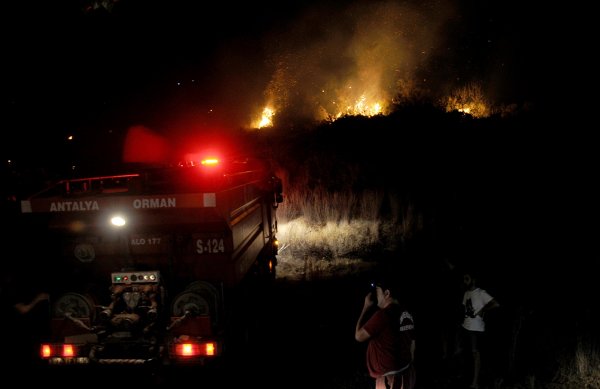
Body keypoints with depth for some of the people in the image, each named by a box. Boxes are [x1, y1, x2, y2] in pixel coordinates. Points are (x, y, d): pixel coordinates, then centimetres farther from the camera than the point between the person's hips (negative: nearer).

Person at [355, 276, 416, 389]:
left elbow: (359, 336, -12)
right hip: (406, 374, 9)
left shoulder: (383, 314, -19)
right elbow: (412, 344, 13)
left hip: (391, 379, -9)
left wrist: (366, 307, -5)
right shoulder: (406, 314, 6)